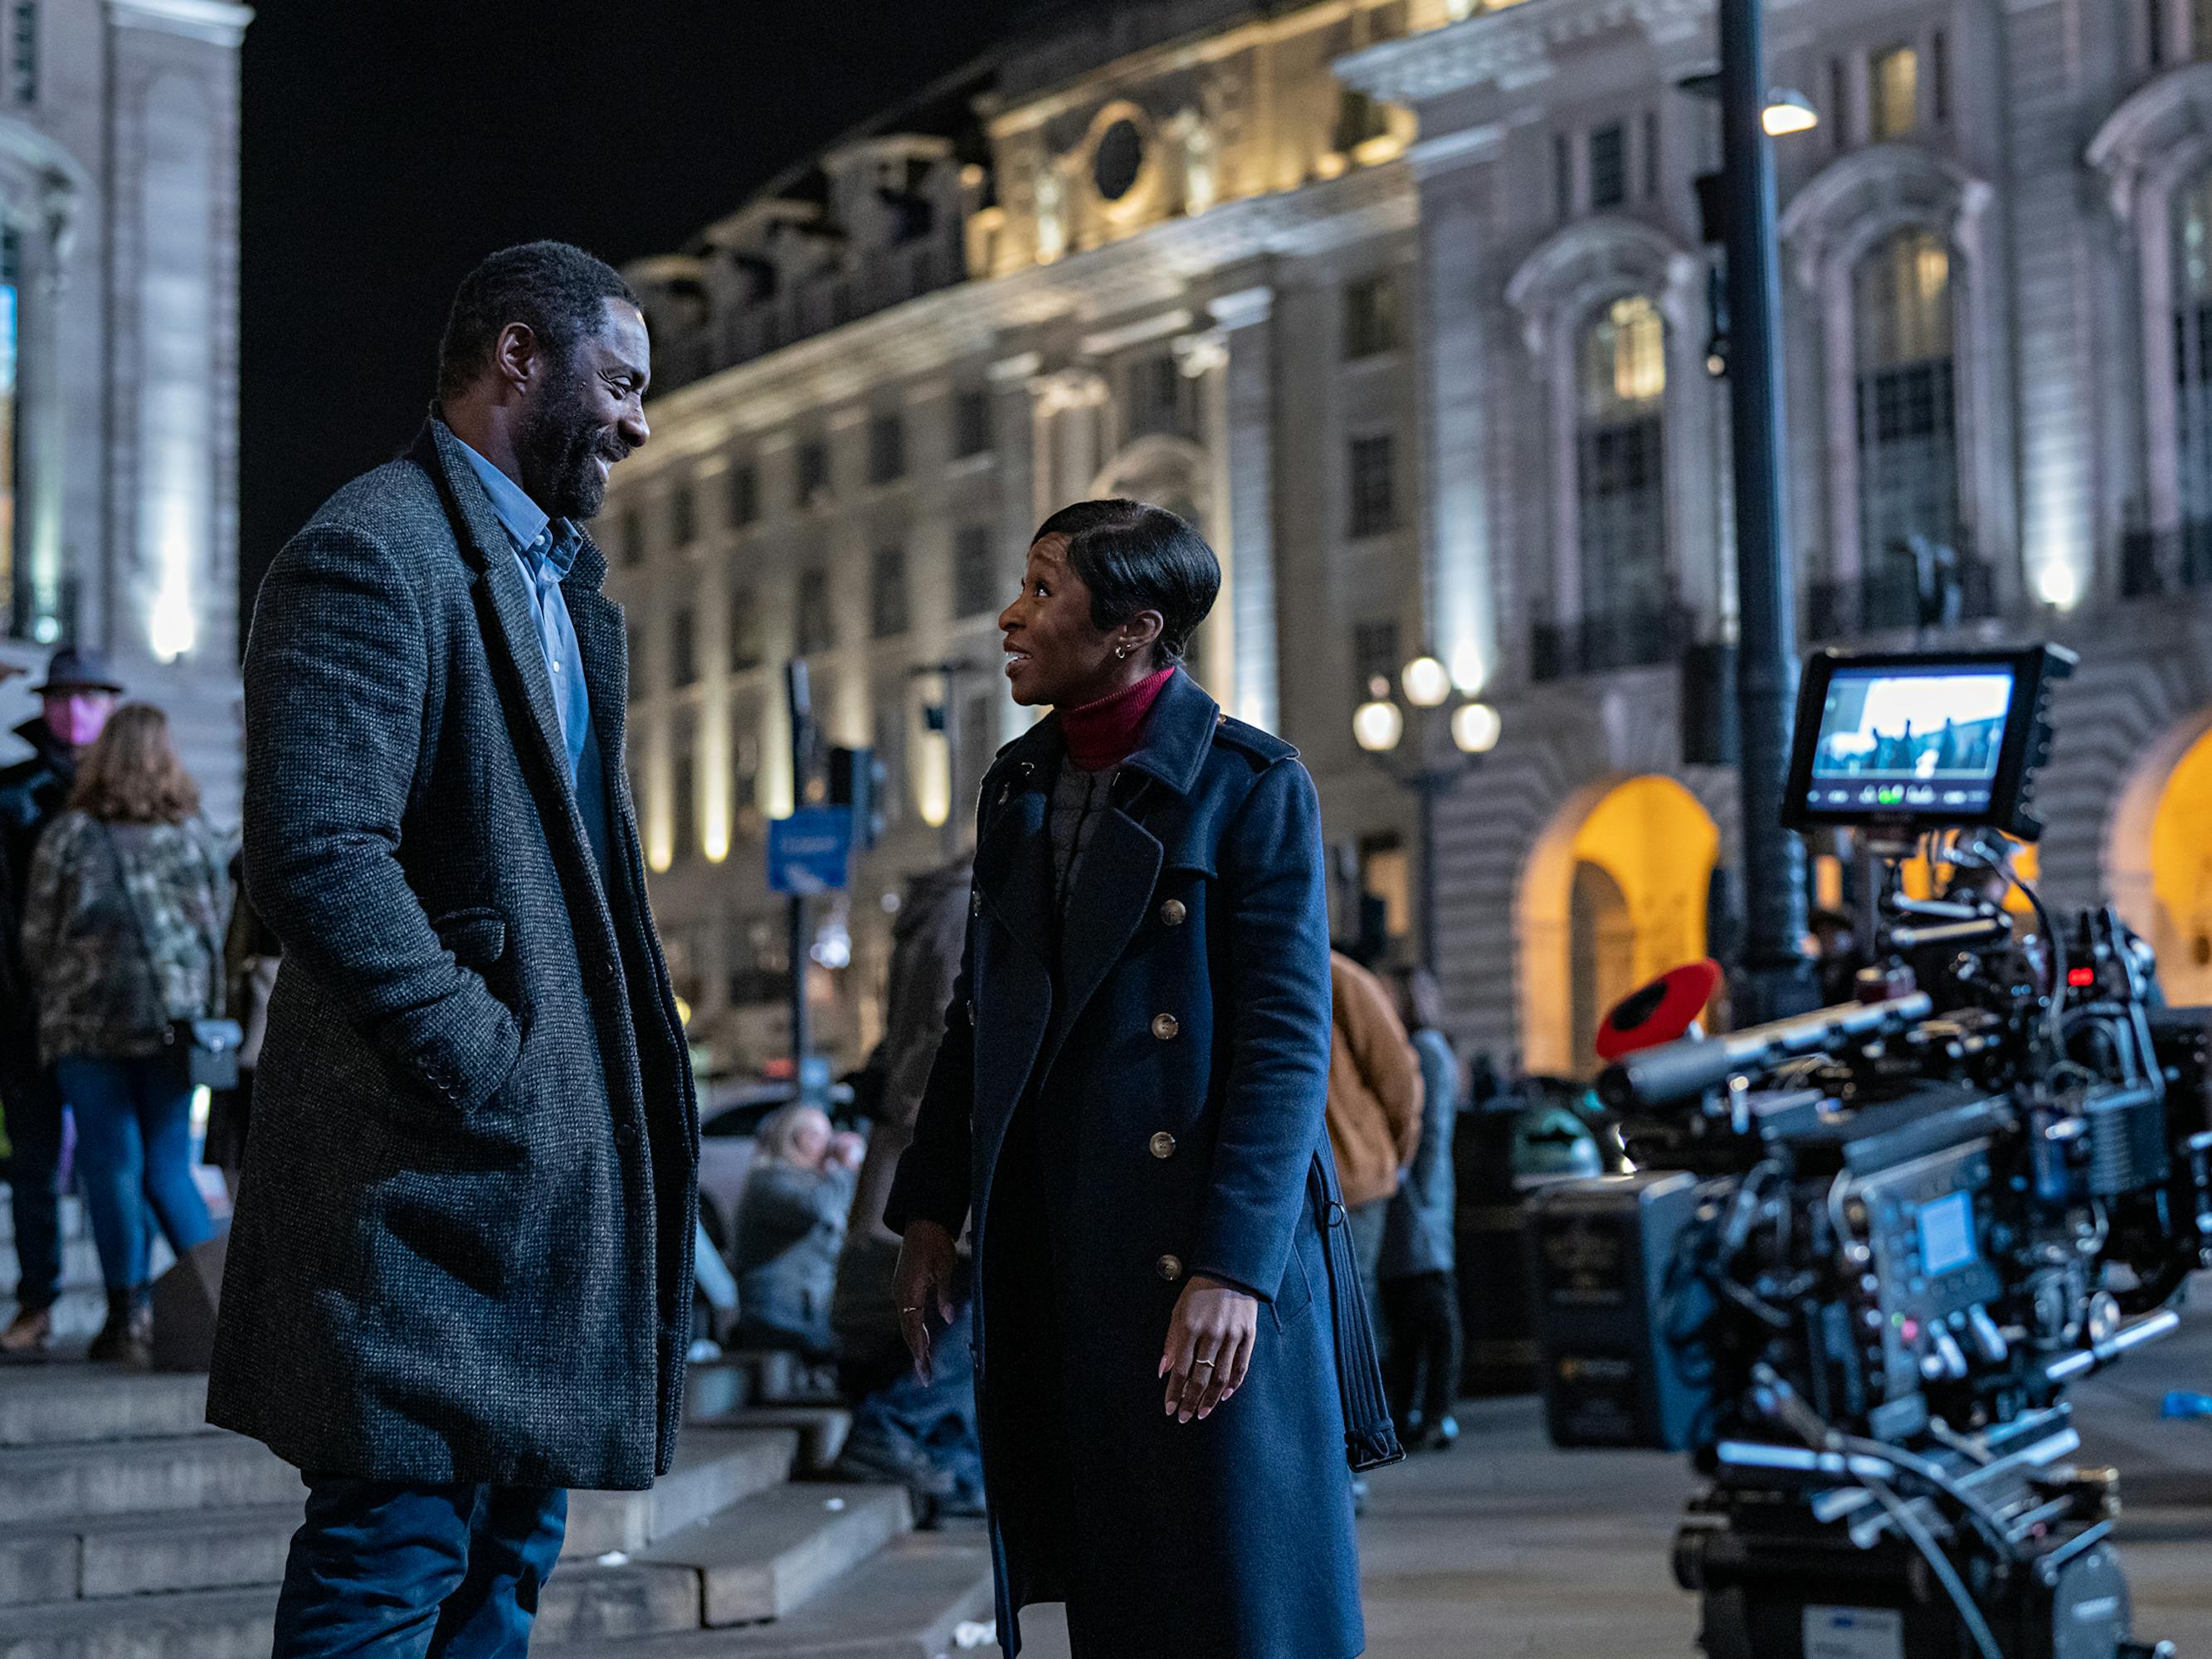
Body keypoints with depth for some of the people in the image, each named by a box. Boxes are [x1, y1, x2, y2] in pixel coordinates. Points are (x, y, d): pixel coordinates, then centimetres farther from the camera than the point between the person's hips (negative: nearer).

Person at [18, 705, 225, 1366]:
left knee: (112, 1168, 4)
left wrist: (55, 1008, 17)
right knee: (168, 1168, 9)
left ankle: (130, 1316, 4)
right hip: (176, 1021, 2)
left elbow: (37, 938, 2)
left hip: (89, 1024, -2)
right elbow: (219, 927, 6)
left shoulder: (66, 837, -2)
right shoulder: (196, 835, 3)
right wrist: (203, 1010, 17)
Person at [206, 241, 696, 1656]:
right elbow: (316, 855, -22)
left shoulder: (563, 580, 20)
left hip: (555, 1154, 10)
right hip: (436, 1163, -10)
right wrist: (488, 1076, -19)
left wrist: (630, 1086, 13)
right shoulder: (375, 554, -12)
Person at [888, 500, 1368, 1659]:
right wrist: (930, 1208, 13)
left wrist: (1233, 1267, -19)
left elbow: (1287, 1043, -12)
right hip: (1047, 1253, 6)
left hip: (1198, 1252, -6)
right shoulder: (1017, 782, 14)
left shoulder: (1251, 786, -7)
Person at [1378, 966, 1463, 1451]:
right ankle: (1406, 1413, 15)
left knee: (1430, 1305, -8)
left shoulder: (1429, 1051, -8)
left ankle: (1438, 1415, -9)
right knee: (1398, 1305, 10)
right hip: (1392, 1193, 9)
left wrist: (1422, 1194, -16)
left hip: (1415, 1191, -9)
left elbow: (1435, 1131, -13)